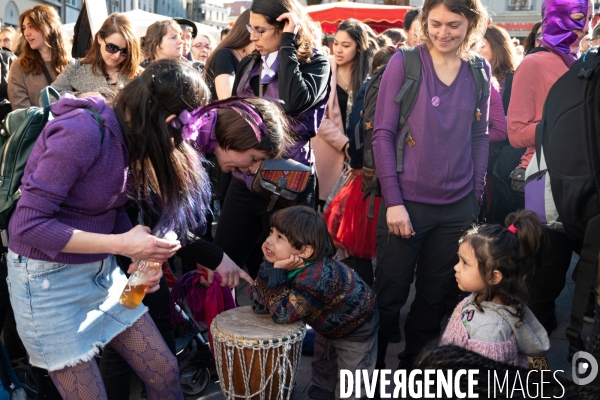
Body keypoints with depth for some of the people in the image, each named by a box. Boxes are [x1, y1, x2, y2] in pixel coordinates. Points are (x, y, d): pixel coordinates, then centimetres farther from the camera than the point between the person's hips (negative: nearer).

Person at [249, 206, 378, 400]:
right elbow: (259, 305, -19)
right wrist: (270, 265, -30)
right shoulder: (286, 264, -19)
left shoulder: (316, 277, -42)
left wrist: (277, 271, -41)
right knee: (322, 364, 26)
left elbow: (282, 314, -37)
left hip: (356, 327, -7)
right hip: (330, 325, 8)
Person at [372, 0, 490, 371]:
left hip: (459, 207, 4)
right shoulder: (404, 62, -6)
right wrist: (393, 200, -13)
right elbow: (383, 133, -8)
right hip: (407, 202, -3)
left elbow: (480, 136, 11)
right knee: (389, 296, 6)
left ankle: (414, 365, 35)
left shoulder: (480, 70, 5)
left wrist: (476, 196, 5)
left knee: (435, 297, 15)